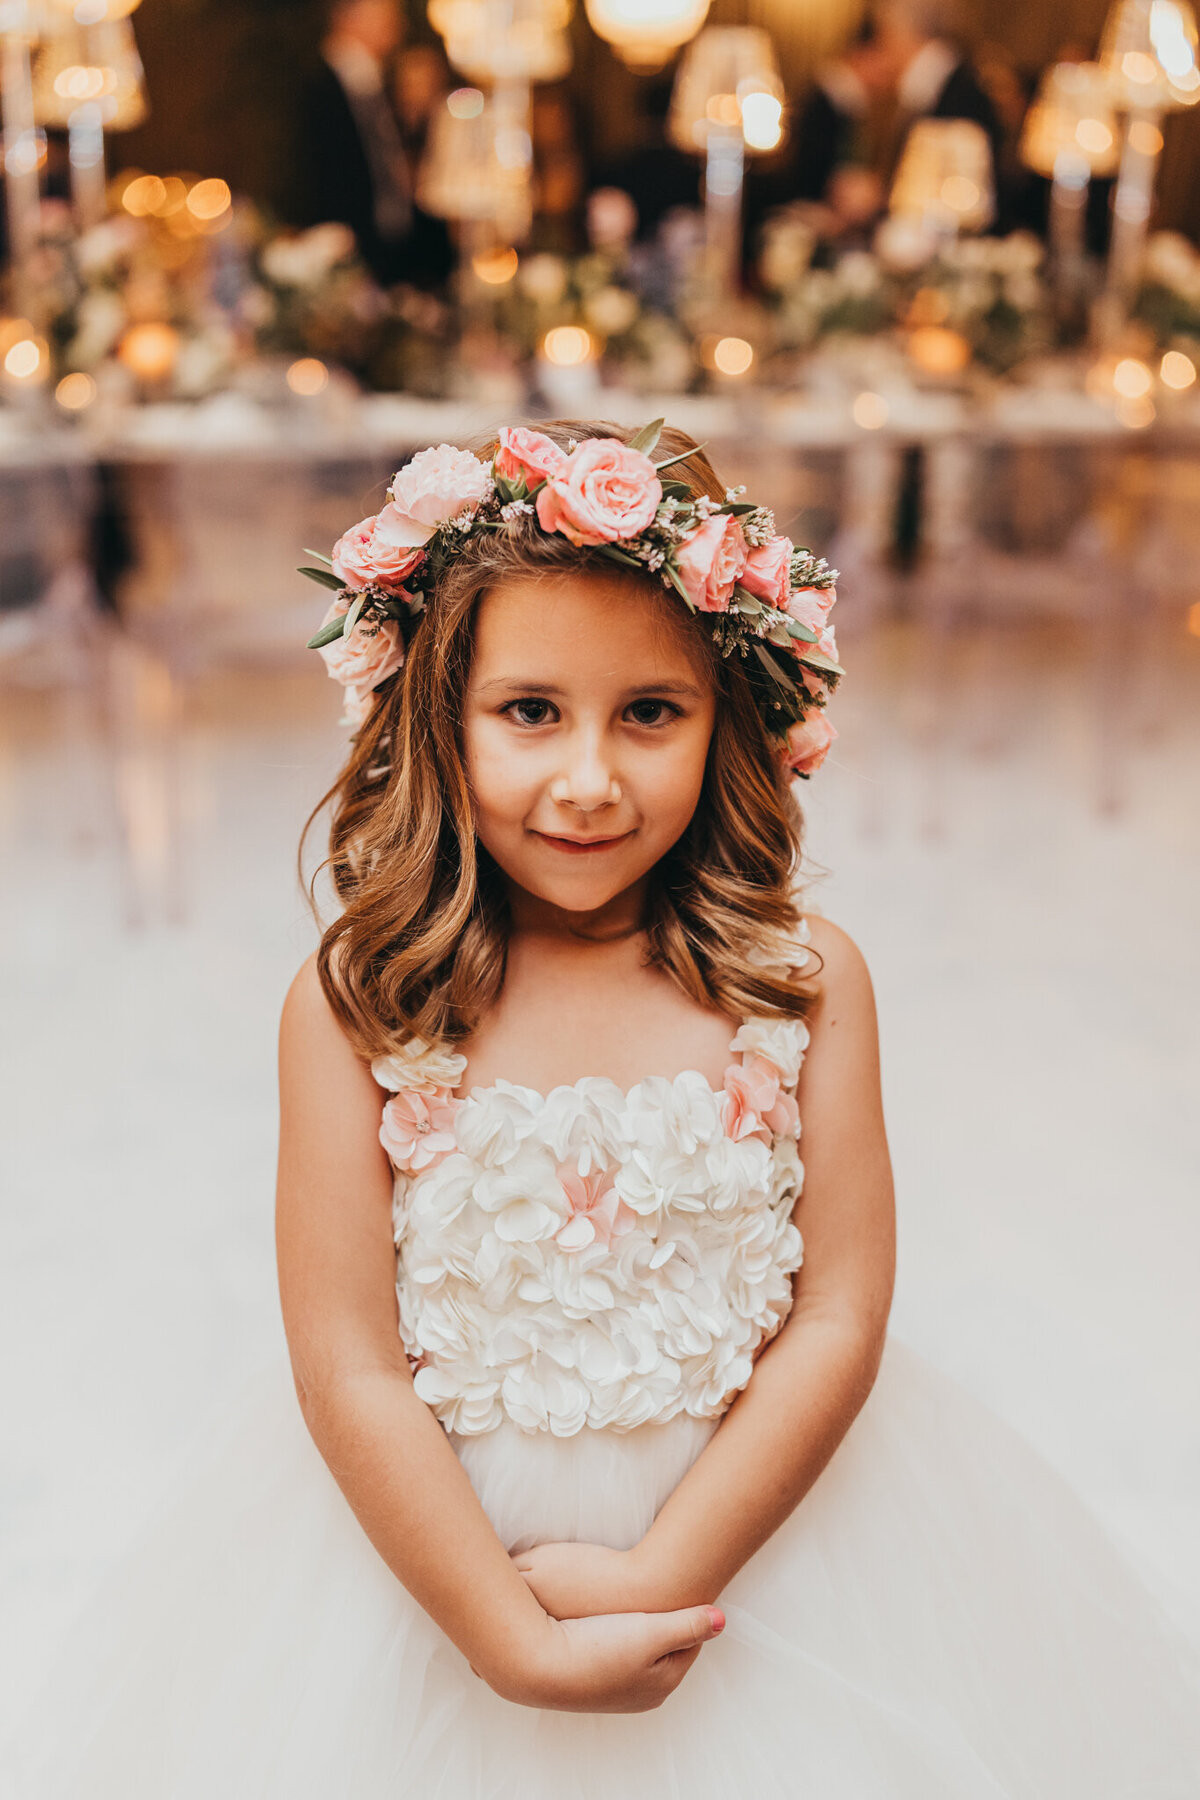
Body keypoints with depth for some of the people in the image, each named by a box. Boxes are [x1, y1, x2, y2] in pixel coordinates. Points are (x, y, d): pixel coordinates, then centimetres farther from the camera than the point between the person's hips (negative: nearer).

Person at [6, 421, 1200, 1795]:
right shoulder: (355, 1005, -13)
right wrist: (509, 1641, -16)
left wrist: (656, 1577, -14)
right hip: (426, 1545, 0)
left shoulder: (803, 982, -9)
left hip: (757, 1522, 1)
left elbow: (839, 1319, -8)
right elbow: (346, 1367, -12)